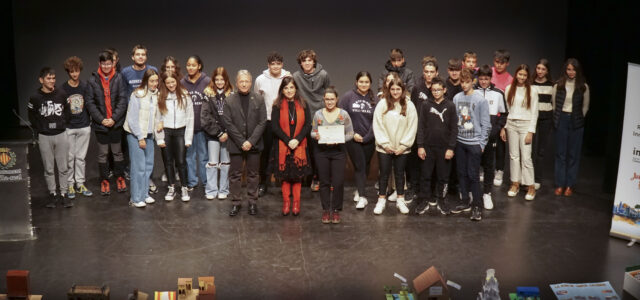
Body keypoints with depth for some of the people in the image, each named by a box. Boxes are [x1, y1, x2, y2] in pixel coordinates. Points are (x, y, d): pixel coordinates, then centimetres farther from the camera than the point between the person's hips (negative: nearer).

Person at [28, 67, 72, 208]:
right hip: (44, 137, -1)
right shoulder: (35, 98, -6)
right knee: (49, 168, 7)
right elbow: (32, 117, 6)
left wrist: (63, 124, 4)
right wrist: (41, 129, 1)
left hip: (61, 135, 1)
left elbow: (67, 111, 11)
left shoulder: (62, 94, -2)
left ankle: (63, 194, 15)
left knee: (63, 167, 5)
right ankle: (53, 194, 19)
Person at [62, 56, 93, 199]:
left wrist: (90, 121, 5)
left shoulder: (85, 86, 1)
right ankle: (70, 185, 15)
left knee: (81, 157, 10)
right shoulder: (63, 88, -5)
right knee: (70, 157, 5)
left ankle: (80, 183, 19)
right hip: (68, 128, -2)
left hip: (84, 127, 2)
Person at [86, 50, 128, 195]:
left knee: (117, 152, 10)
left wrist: (114, 118, -12)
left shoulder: (118, 78, -3)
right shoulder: (93, 80, -2)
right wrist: (101, 119, -11)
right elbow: (90, 102, -3)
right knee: (102, 153, 8)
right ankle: (104, 180, 21)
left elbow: (123, 100, -5)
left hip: (116, 123, 0)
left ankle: (120, 177, 26)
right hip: (100, 124, 0)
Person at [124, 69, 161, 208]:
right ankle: (136, 199, 1)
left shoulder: (156, 95, 6)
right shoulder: (137, 95, -13)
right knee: (139, 166, -6)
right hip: (136, 135, -6)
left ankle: (145, 194, 22)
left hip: (149, 134, 6)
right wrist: (140, 137, -12)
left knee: (148, 165, 10)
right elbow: (132, 119, -13)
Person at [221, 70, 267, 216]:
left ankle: (253, 202, 19)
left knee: (253, 174, 9)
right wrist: (241, 142, -11)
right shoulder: (229, 100, 0)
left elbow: (262, 122, -3)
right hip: (236, 144, 0)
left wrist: (251, 141, -12)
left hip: (254, 144, 1)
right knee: (235, 174, 5)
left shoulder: (259, 99, 2)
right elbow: (228, 123, -5)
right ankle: (236, 202, 16)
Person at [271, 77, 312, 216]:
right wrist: (288, 140, -14)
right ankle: (286, 202, 13)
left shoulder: (302, 104, 4)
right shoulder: (277, 106, 1)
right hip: (282, 146, -1)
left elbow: (308, 125, 0)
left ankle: (296, 203, 12)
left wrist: (297, 140, -13)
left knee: (298, 175, 2)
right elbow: (274, 126, -5)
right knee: (284, 175, 4)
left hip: (299, 145, 1)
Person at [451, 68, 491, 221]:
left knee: (473, 175, -5)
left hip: (474, 143, -4)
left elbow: (486, 124, -5)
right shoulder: (456, 98, 5)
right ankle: (465, 202, 24)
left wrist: (482, 144, -8)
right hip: (460, 141, 5)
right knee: (462, 173, 11)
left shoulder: (481, 100, -7)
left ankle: (477, 206, 4)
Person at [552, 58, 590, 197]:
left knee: (573, 154, 4)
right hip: (561, 121, 1)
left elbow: (585, 106, 7)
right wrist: (557, 119, 5)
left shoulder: (583, 87, 1)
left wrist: (579, 119, 4)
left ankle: (570, 185, 10)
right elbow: (554, 104, 8)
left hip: (576, 123, -1)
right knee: (560, 153, 4)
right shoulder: (558, 85, 3)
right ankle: (560, 184, 9)